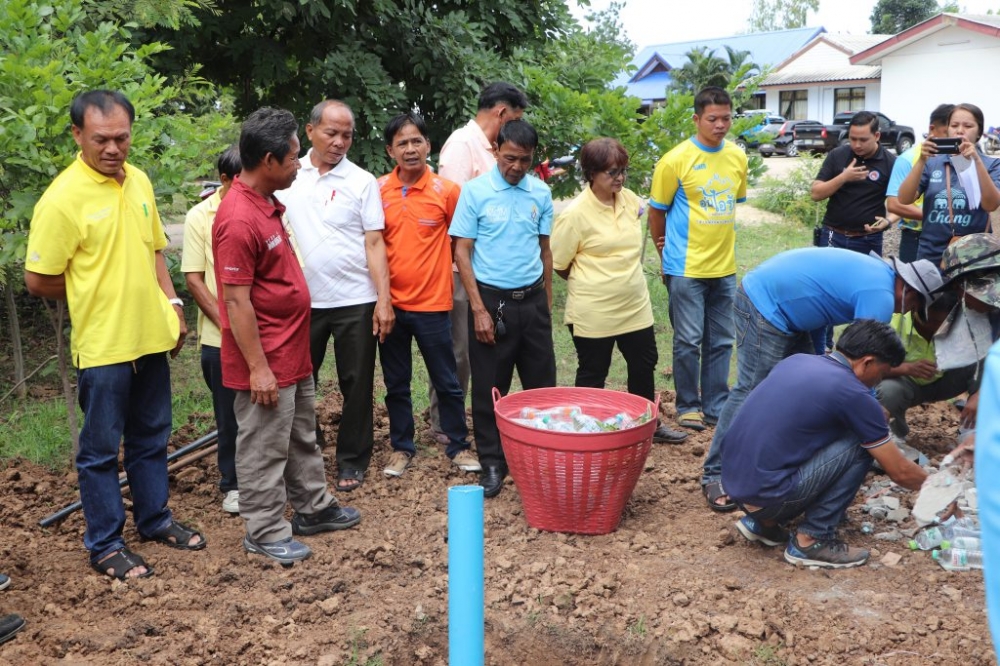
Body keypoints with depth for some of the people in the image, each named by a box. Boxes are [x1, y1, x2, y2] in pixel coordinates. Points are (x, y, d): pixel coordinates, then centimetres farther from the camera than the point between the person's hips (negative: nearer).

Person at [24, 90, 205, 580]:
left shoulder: (139, 181, 5)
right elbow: (38, 281, -12)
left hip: (152, 337, 7)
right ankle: (105, 545, 20)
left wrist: (172, 306, 9)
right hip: (103, 345, -6)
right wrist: (98, 292, 0)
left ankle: (154, 519, 35)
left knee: (151, 438, 19)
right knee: (101, 448, 7)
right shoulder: (62, 198, -16)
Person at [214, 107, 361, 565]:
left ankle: (313, 508, 36)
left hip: (293, 355, 10)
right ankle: (264, 532, 17)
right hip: (267, 362, -10)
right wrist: (258, 368, -22)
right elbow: (236, 302, -23)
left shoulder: (266, 204, 8)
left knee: (302, 438, 21)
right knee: (264, 450, 4)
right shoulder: (239, 219, -23)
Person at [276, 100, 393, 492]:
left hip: (355, 301, -2)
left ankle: (352, 461, 20)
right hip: (302, 301, 2)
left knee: (357, 385, 6)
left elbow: (374, 244, -3)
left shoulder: (362, 181, -1)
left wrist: (383, 300, -11)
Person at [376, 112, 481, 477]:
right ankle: (402, 447, 28)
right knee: (396, 383, 13)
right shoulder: (377, 190, -2)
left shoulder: (447, 191, -7)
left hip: (432, 303, -2)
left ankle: (458, 445, 25)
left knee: (446, 381, 9)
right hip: (390, 303, 2)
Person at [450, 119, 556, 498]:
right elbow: (462, 252, -6)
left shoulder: (541, 193, 5)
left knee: (542, 384, 9)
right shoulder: (475, 191, -6)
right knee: (489, 389, 4)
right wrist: (479, 309, -11)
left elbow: (544, 249, 13)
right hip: (492, 300, -3)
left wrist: (547, 303, 12)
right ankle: (492, 464, 17)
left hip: (532, 300, 3)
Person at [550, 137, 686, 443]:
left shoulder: (630, 200, 1)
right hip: (593, 312, -6)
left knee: (644, 364, 18)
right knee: (593, 373, 7)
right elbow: (558, 264, -11)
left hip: (635, 305, 7)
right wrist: (590, 285, 1)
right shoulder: (575, 214, -18)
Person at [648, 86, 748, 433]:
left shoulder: (738, 158, 4)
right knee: (688, 341, 1)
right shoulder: (676, 160, -11)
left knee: (721, 341, 11)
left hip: (725, 267, 5)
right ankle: (688, 406, 16)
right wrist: (668, 253, 7)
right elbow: (657, 211, -2)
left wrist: (720, 242, 13)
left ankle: (716, 405, 23)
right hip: (686, 268, -5)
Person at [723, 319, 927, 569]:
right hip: (766, 494, -8)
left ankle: (764, 522, 17)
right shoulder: (853, 394, -8)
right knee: (860, 446, 1)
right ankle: (811, 540, 3)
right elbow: (900, 472, 2)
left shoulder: (796, 360, 13)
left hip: (733, 483, 8)